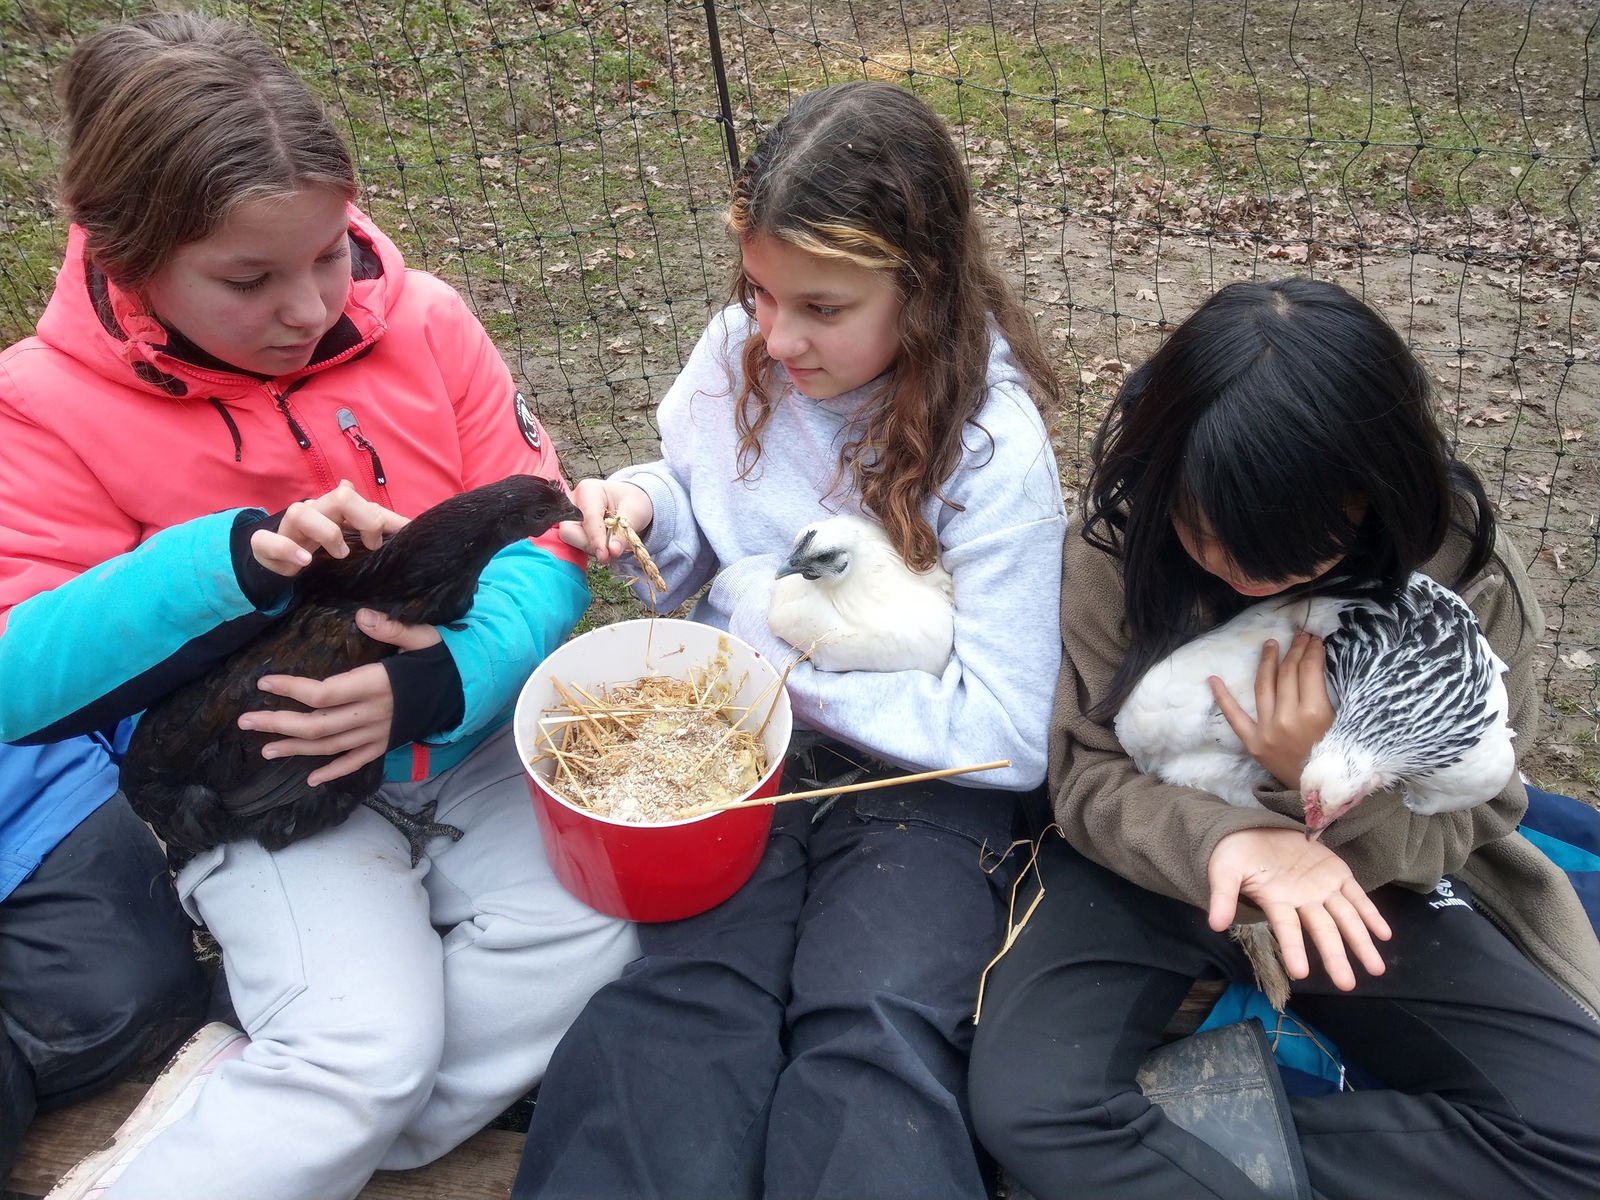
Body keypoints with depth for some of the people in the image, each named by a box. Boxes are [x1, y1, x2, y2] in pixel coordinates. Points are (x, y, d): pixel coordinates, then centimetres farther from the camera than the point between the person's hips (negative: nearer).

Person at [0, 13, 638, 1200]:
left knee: (585, 954, -17)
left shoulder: (422, 321, -6)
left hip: (469, 734, 4)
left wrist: (443, 683, -27)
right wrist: (236, 558, -32)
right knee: (368, 1046, -25)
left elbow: (542, 545, -6)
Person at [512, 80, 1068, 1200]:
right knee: (684, 1000, -25)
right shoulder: (737, 355, 0)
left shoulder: (994, 449, -12)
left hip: (917, 772, -2)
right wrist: (644, 508, -6)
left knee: (879, 1026, -29)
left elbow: (1009, 733, -13)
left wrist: (797, 649, -16)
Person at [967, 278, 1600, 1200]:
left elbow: (1463, 821, -5)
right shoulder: (1125, 544, -15)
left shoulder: (1468, 580, -14)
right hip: (1159, 858, -2)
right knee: (1024, 1105, -30)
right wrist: (1219, 838, -33)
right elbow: (1086, 776, -11)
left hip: (1366, 877, 2)